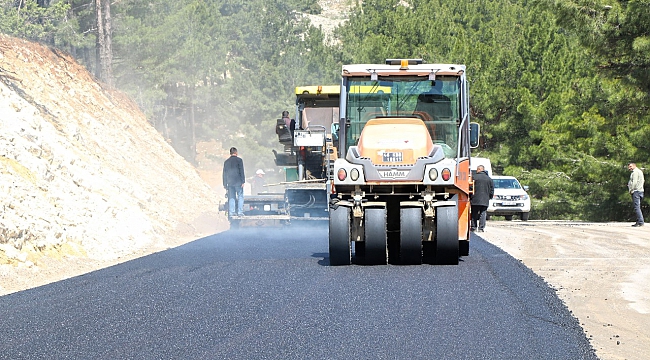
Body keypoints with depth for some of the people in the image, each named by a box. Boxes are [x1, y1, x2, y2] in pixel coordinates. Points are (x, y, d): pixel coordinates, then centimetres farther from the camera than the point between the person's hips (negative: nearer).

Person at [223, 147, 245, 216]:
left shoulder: (226, 162, 9)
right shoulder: (239, 160, -5)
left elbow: (224, 174, 12)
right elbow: (241, 172, -9)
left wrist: (225, 184, 17)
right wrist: (243, 181, -6)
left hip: (230, 182, 4)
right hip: (238, 182, -4)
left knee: (231, 198, 7)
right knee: (240, 197, 1)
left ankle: (231, 212, 3)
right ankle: (240, 211, -6)